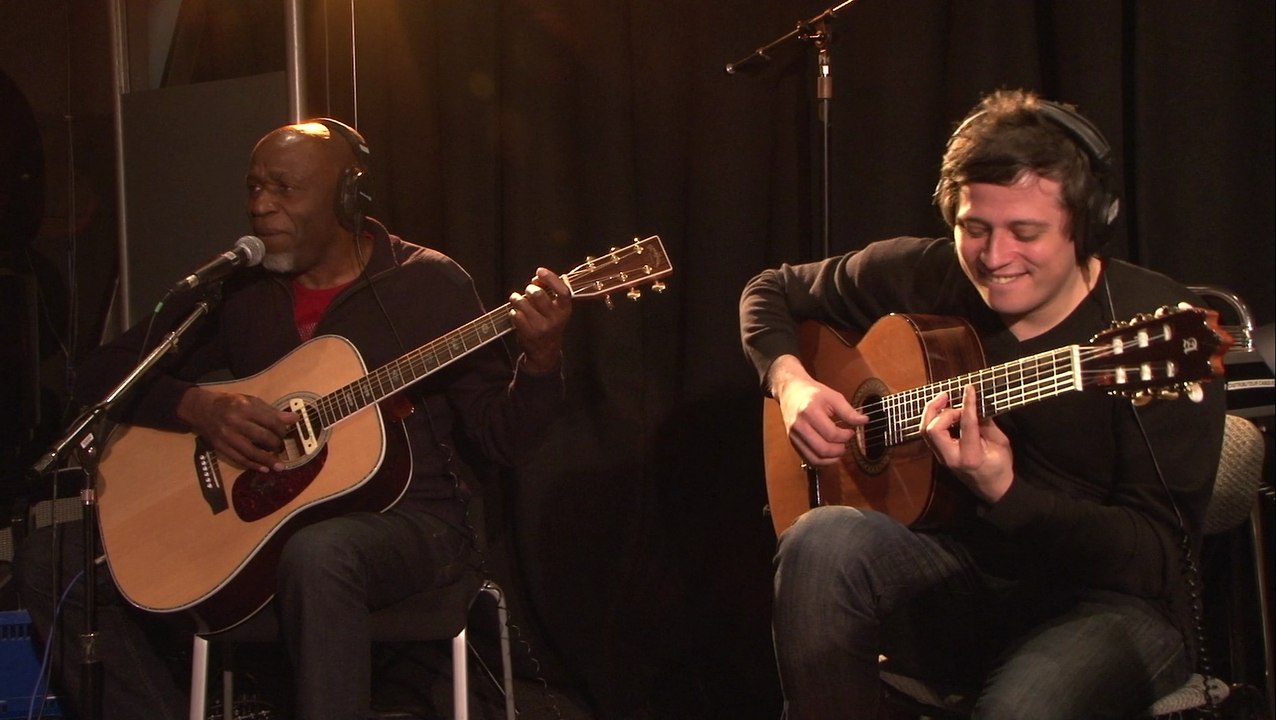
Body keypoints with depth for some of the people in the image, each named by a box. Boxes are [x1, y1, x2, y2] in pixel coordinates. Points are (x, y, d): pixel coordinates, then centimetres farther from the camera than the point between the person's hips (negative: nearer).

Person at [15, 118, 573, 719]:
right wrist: (199, 406, -14)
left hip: (405, 517, -4)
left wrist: (540, 360, -23)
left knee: (317, 553, -41)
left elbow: (504, 441, -3)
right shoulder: (237, 288, 7)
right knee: (52, 561, -10)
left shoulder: (427, 282, -1)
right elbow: (102, 374, 5)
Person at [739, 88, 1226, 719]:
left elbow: (1157, 558, -17)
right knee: (824, 539, -28)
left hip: (1109, 601, -4)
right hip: (961, 573, 4)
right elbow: (774, 291, 16)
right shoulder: (926, 278, -1)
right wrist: (790, 381, -5)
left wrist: (1005, 494, -30)